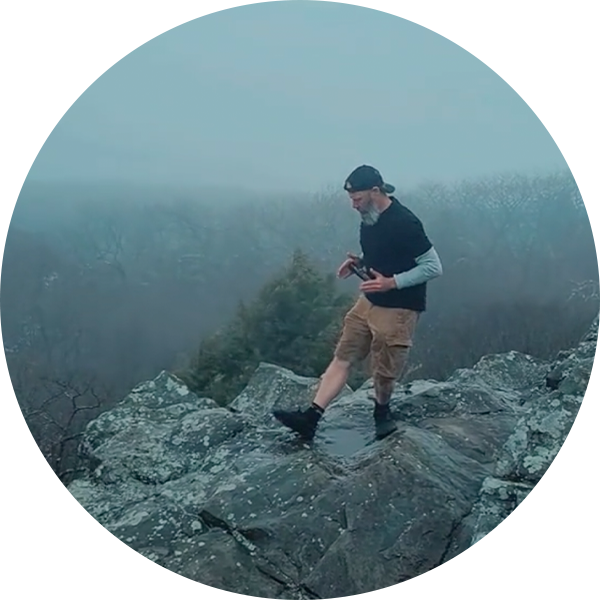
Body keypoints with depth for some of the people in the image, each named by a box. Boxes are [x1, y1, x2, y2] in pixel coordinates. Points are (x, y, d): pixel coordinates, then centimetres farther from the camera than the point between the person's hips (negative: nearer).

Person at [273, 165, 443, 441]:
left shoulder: (404, 222, -21)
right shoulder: (369, 218, 3)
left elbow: (433, 267, -19)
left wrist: (392, 282, -25)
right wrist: (359, 262, 1)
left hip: (398, 309, -8)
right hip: (369, 301, 8)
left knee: (384, 372, 6)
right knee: (342, 358, 3)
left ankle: (382, 412, 35)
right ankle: (310, 418, 3)